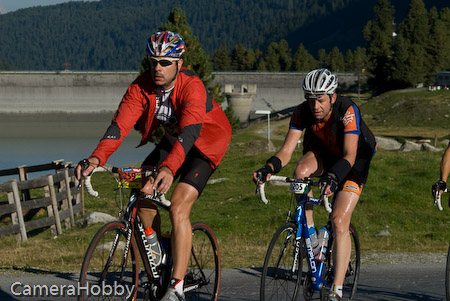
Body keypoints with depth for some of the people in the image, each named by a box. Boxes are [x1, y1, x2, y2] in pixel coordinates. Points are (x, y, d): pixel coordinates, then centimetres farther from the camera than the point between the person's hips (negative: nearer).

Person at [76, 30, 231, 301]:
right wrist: (96, 159, -45)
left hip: (204, 144, -6)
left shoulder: (192, 87, -33)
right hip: (172, 140, 6)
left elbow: (190, 131, -47)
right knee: (145, 195, -11)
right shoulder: (142, 87, -18)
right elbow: (120, 124, -28)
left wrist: (169, 168, -63)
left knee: (178, 209, -21)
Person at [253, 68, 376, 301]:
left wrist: (333, 177, -58)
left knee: (339, 222, -18)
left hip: (354, 160, -4)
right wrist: (269, 168, -45)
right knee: (301, 172, -32)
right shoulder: (302, 113, -21)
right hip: (323, 153, 4)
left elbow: (350, 155, -40)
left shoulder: (348, 111, -32)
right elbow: (286, 151, -25)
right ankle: (310, 236, -13)